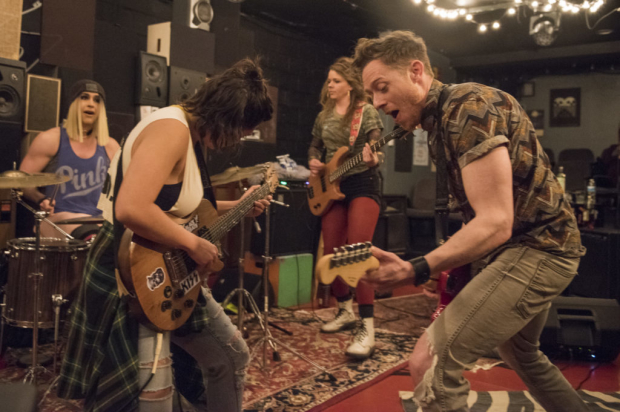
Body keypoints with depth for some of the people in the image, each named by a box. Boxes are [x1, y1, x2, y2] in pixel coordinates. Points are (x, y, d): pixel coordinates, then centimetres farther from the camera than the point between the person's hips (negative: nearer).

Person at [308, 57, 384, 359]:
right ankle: (345, 312, 28)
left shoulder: (366, 112, -4)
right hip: (332, 187, 7)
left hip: (362, 184, -6)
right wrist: (313, 161, 4)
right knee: (331, 254, 7)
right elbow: (315, 145, 25)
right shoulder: (324, 116, 13)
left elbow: (377, 149, -13)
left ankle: (367, 329, -19)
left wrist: (372, 158, -36)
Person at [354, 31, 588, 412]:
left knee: (429, 362, -14)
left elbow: (495, 223, -27)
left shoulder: (467, 106, -20)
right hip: (538, 247, 11)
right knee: (521, 353, 30)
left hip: (536, 250, -11)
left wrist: (417, 270, -36)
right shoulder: (443, 118, 10)